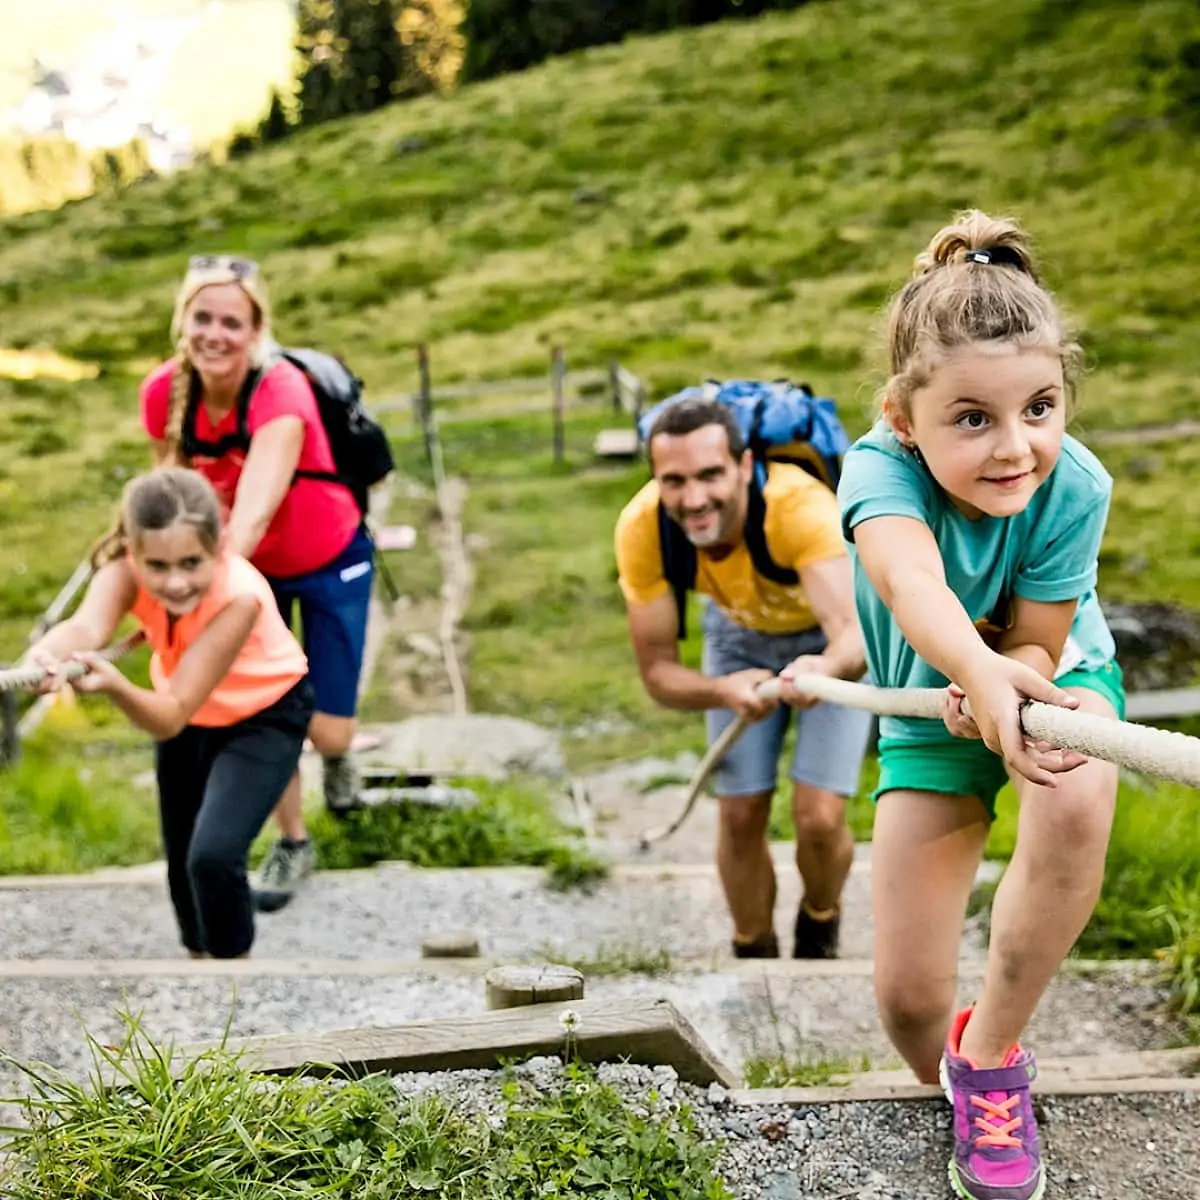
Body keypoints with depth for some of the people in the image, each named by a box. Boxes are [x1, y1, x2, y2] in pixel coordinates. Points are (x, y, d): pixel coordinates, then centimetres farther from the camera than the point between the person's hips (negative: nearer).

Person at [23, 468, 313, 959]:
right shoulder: (125, 571, -28)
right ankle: (201, 957, 42)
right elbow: (87, 626, -51)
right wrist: (48, 656, -73)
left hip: (264, 717, -5)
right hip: (190, 716, 5)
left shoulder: (239, 596, -39)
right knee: (182, 862, 15)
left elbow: (171, 716, -42)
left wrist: (114, 685, -62)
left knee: (213, 855, -20)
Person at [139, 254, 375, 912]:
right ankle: (292, 842, 28)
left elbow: (253, 514, -44)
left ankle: (336, 754, 38)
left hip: (330, 565, -3)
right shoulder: (163, 392, -19)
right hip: (248, 570, 3)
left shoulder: (282, 393, -34)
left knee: (327, 732, -1)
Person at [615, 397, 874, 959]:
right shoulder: (641, 528, -32)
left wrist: (827, 668, -77)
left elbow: (856, 631, -54)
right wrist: (723, 691, -47)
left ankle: (820, 926, 26)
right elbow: (656, 670, -26)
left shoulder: (802, 506, -42)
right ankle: (754, 954, 27)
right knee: (740, 817, -1)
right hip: (740, 633, 2)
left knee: (818, 818, -9)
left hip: (827, 638, -2)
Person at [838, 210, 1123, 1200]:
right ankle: (961, 1098, 35)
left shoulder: (1074, 487, -28)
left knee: (1075, 802, -39)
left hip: (1057, 680, 0)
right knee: (907, 997, -4)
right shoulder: (882, 466, -32)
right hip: (929, 710, 1)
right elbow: (907, 577, -53)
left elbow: (1040, 645, -20)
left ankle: (993, 1053, -14)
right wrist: (981, 677, -73)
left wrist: (1002, 689, -44)